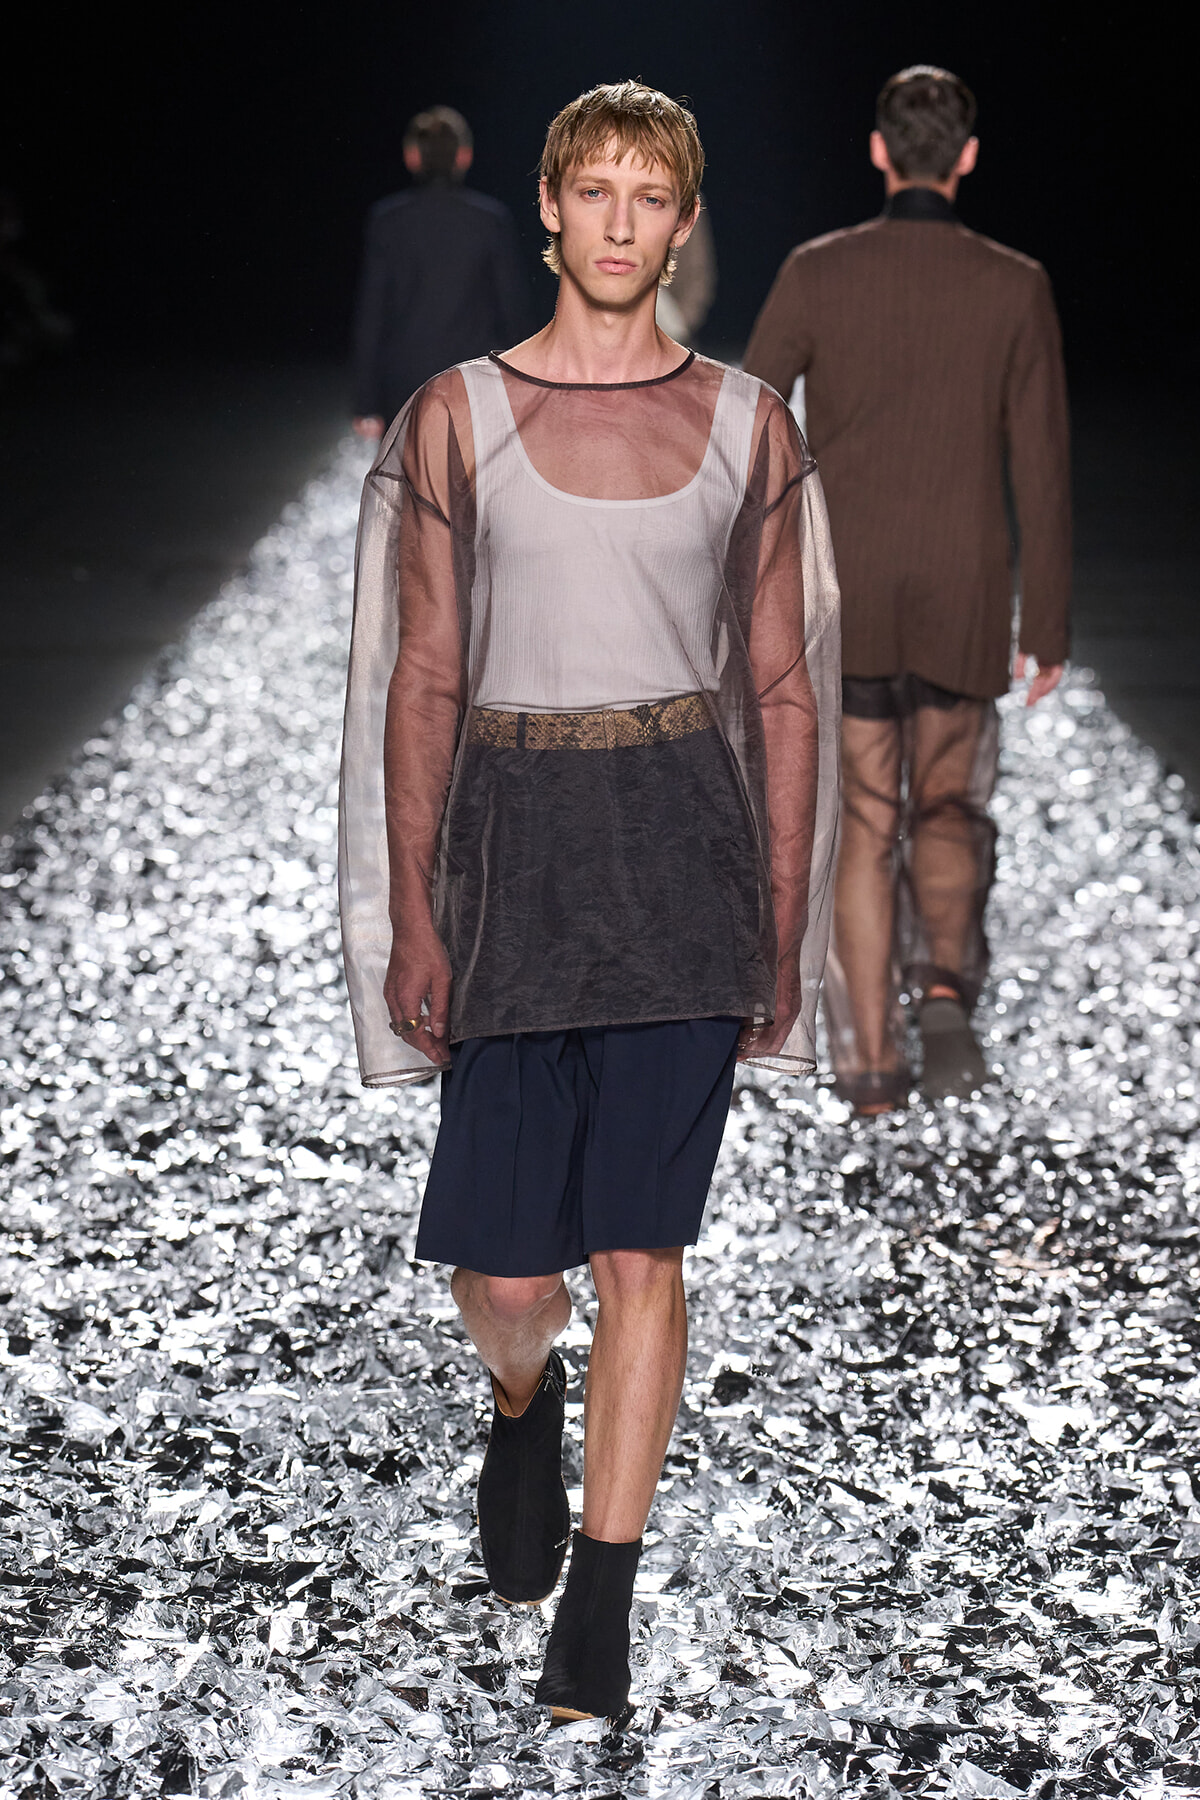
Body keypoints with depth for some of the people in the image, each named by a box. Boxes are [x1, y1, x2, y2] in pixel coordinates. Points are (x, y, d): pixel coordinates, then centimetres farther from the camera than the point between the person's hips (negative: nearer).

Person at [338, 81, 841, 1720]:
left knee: (639, 1248, -2)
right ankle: (525, 1405, 37)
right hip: (515, 835, 0)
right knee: (501, 1273, 0)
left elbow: (785, 690, 9)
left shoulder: (749, 425, 7)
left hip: (688, 842, 0)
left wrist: (784, 928, 6)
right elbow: (421, 682, 4)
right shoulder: (456, 415, 4)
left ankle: (600, 1603, 9)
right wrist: (412, 915, -2)